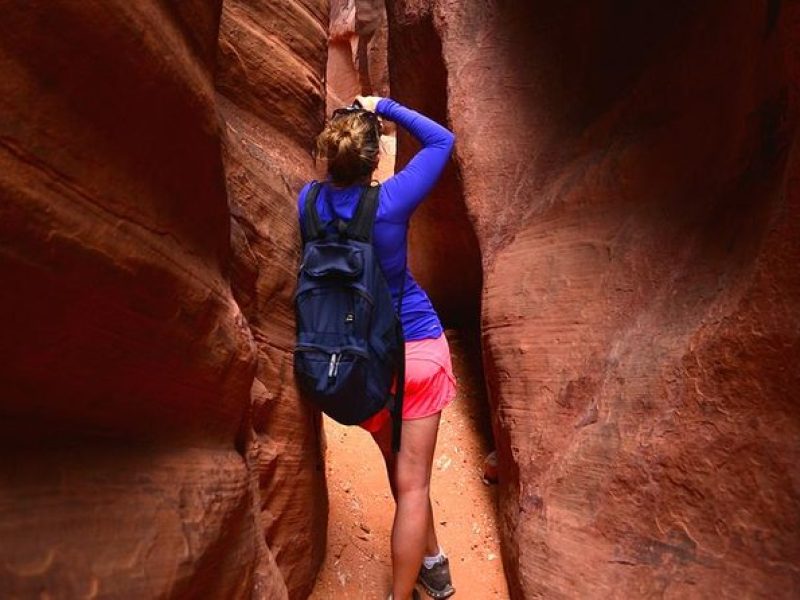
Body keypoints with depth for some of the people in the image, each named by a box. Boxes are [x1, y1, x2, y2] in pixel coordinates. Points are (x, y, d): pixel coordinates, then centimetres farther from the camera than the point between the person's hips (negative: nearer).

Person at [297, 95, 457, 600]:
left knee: (403, 473, 23)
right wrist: (383, 106, 4)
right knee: (412, 482, 8)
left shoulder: (308, 202, -9)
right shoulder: (391, 202, -16)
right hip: (418, 347, -3)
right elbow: (442, 140, -1)